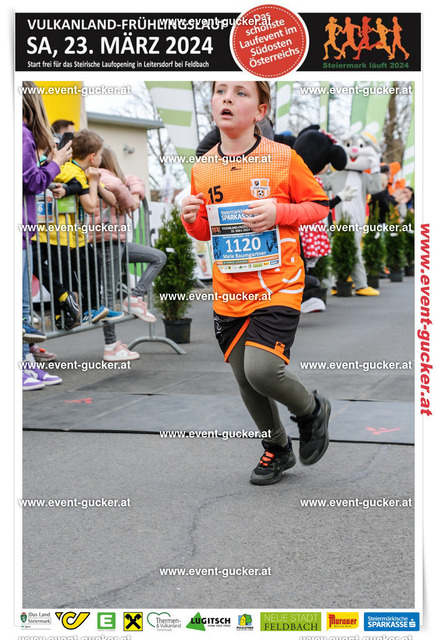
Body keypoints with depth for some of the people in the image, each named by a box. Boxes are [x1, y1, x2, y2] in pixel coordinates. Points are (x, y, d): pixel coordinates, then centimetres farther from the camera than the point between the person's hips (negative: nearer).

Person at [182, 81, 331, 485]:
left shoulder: (284, 157, -6)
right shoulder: (202, 168, 6)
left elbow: (321, 206, 2)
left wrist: (279, 212, -15)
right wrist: (192, 220, -6)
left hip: (278, 285, -5)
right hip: (228, 294, 5)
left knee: (261, 370, -20)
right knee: (245, 381, 11)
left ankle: (312, 410, 13)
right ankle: (278, 449, 35)